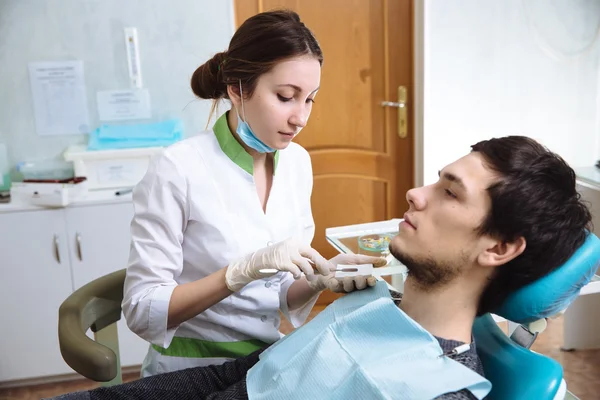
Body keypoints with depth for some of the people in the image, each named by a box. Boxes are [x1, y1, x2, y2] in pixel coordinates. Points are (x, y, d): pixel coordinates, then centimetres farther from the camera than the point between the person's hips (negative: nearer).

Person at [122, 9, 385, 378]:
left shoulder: (297, 161, -1)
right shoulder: (178, 170, -19)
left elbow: (282, 294, 5)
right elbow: (141, 312, -17)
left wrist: (321, 278, -15)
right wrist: (244, 270, -28)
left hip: (268, 359, 5)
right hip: (191, 373, -4)